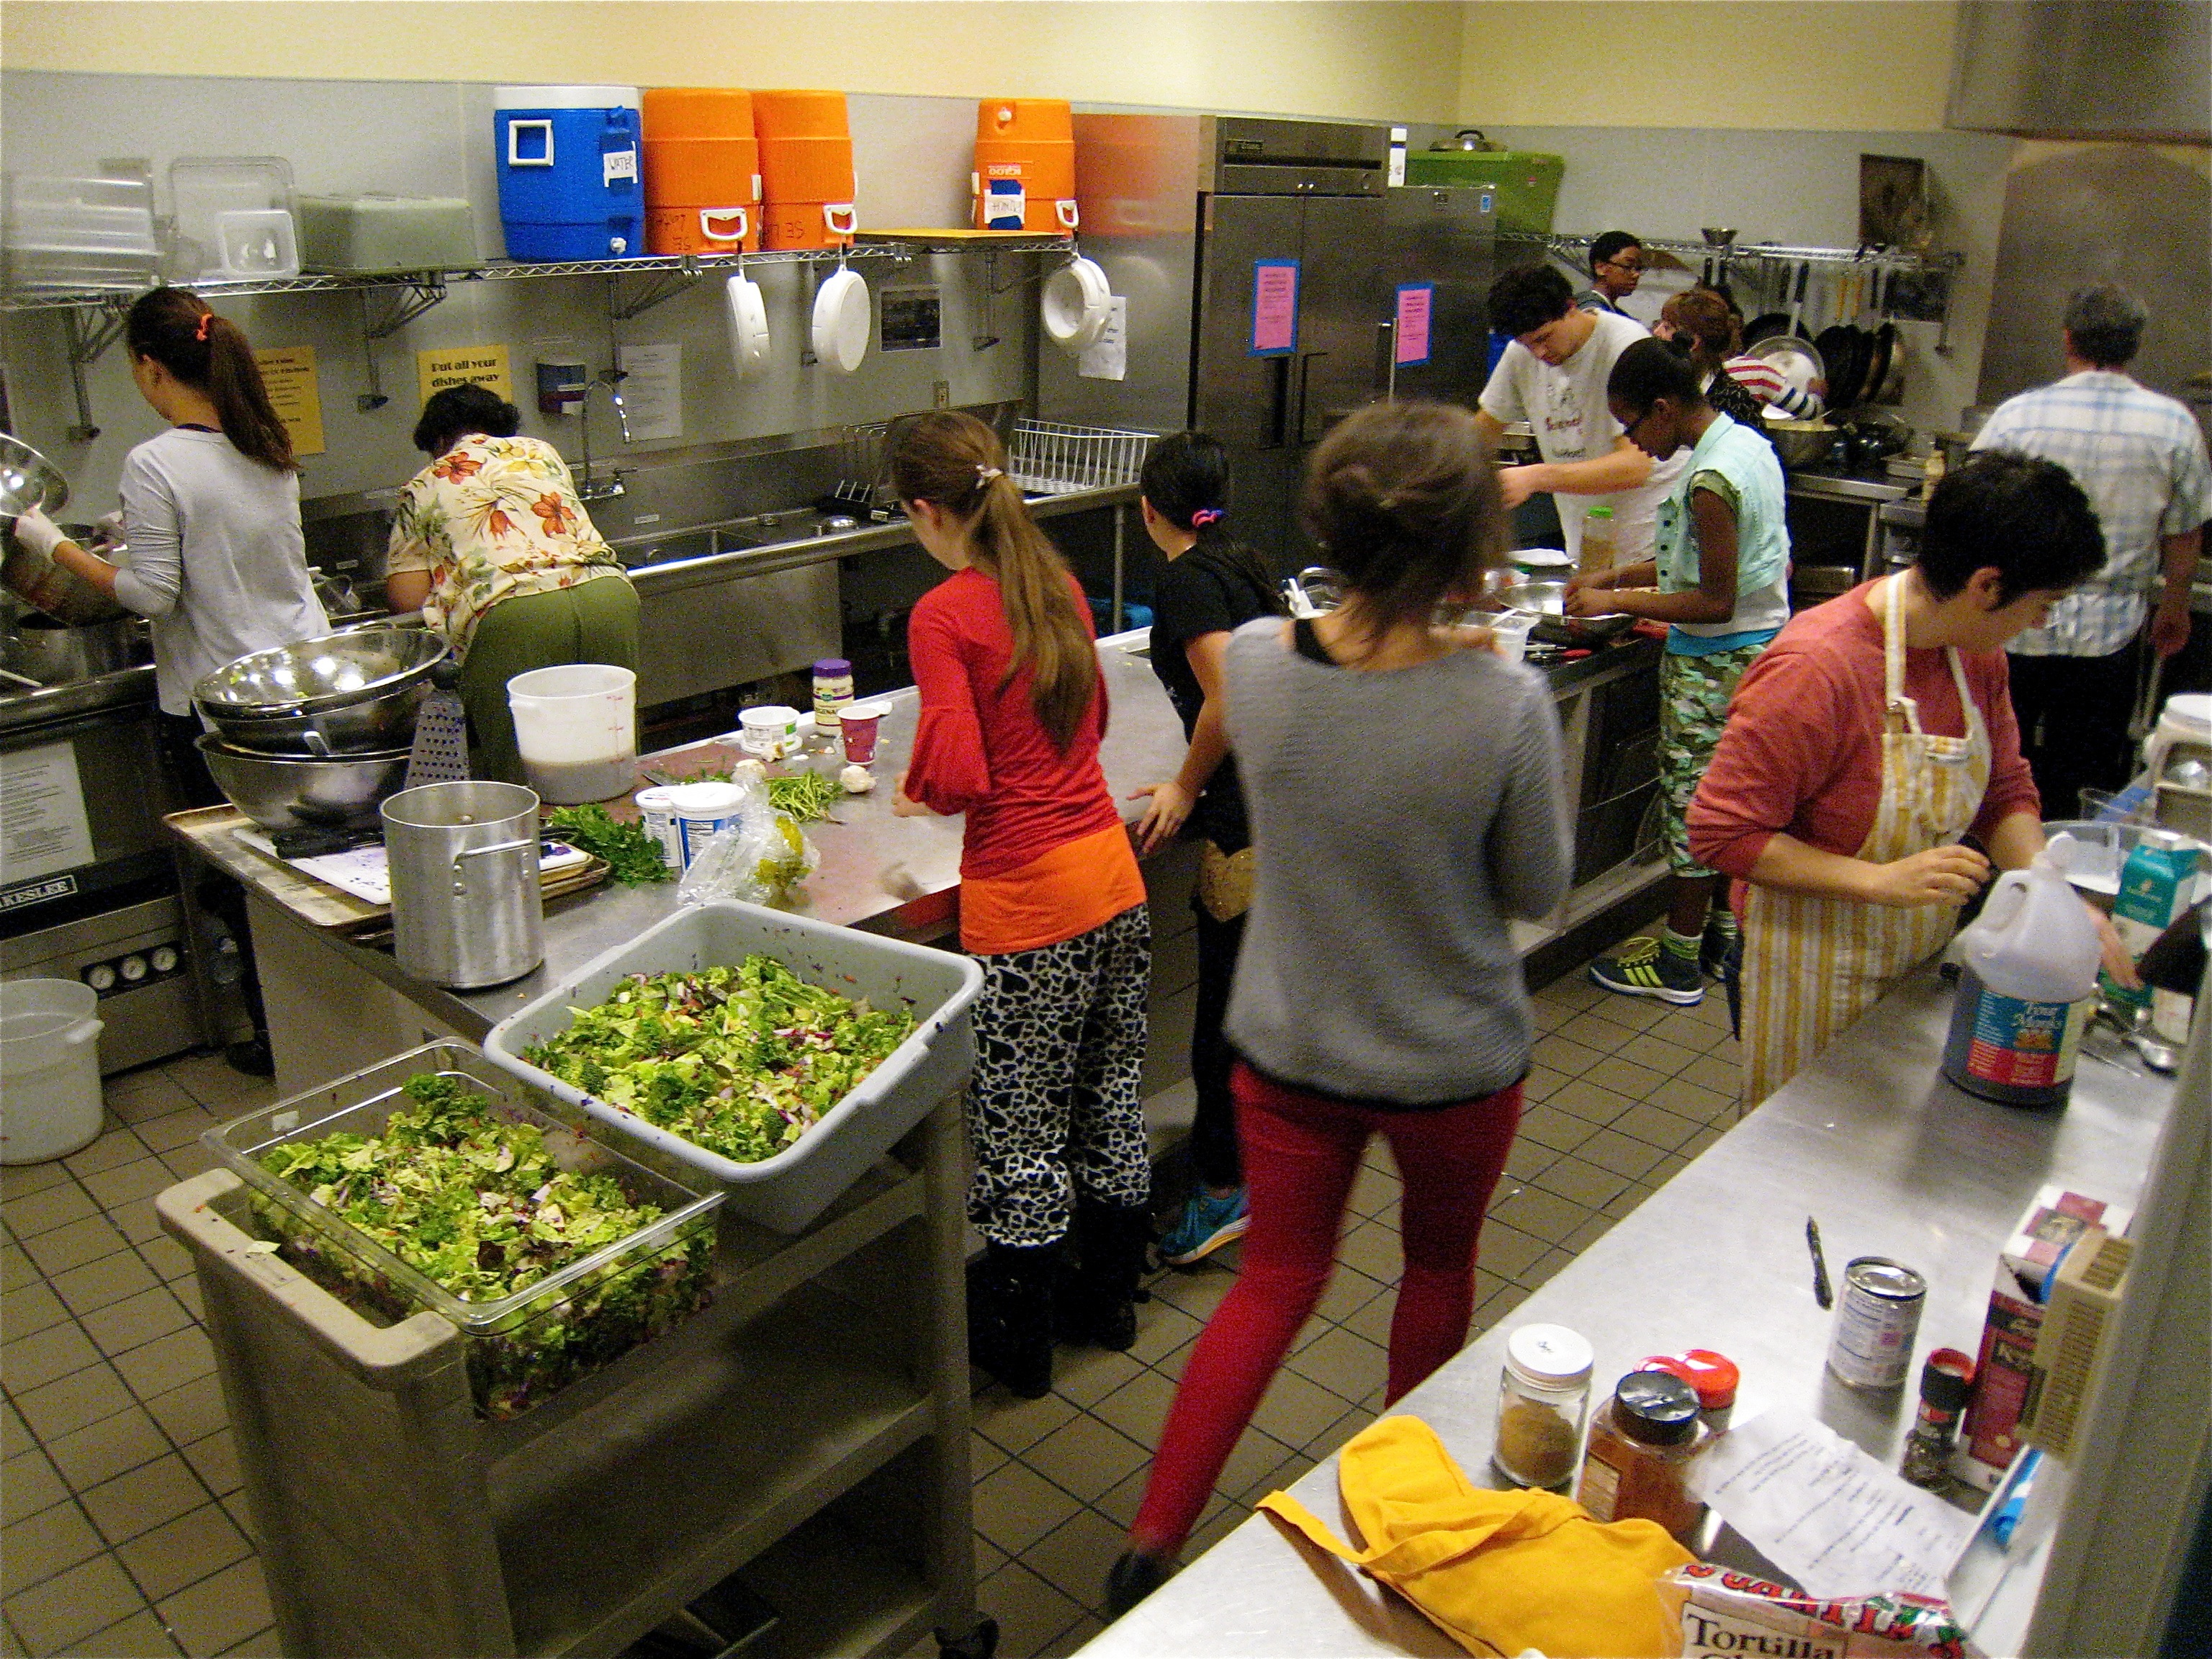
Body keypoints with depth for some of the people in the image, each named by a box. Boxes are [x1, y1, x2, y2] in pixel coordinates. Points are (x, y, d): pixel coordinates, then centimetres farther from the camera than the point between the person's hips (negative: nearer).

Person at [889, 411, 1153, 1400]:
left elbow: (961, 776, -20)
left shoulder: (943, 615, -15)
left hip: (1026, 905, -7)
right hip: (1112, 875, 7)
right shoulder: (1058, 586, 6)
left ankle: (1015, 1341, 26)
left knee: (1020, 1131, 8)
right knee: (1109, 1098, 20)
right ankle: (1108, 1296, 38)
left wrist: (914, 791, 0)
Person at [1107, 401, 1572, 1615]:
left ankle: (1153, 1541, 21)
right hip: (1454, 1063, -2)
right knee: (1439, 1266, 26)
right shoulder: (1503, 704, -26)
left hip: (1288, 1047, 2)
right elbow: (1538, 889, -11)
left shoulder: (1253, 661, -17)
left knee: (1276, 1280, 20)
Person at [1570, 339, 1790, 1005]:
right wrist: (1618, 576, 12)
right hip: (1763, 645, 10)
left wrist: (1617, 602, -17)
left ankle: (1679, 964, 13)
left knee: (1690, 802, 1)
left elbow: (1716, 601, -23)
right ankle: (1723, 936, 32)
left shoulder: (1710, 479, -23)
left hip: (1714, 661, -10)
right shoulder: (1747, 443, 7)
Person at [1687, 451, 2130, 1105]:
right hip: (1816, 971, -7)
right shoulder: (1816, 667, -27)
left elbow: (2006, 791, 11)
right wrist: (1882, 882, -28)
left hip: (1919, 961, 7)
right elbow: (1722, 834, -25)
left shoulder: (1978, 652, -2)